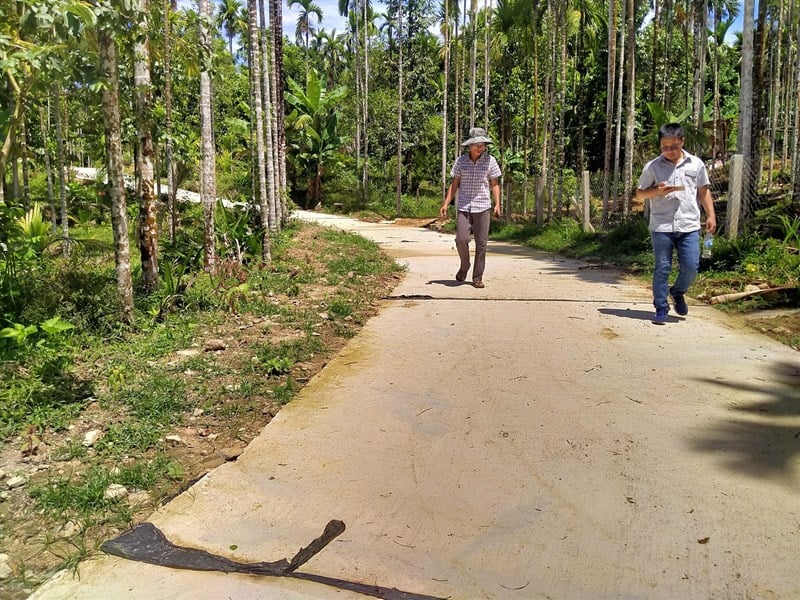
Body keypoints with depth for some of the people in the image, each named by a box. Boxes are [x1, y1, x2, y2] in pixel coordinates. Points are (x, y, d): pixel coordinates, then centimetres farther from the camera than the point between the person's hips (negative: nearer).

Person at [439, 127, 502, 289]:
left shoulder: (490, 160, 1)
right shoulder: (461, 160, 3)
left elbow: (495, 184, 5)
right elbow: (454, 184, 8)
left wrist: (497, 204, -7)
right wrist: (446, 203, 0)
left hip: (482, 207, 0)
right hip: (463, 207, 0)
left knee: (481, 243, 0)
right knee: (461, 239, -13)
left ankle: (477, 277, 11)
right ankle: (464, 266, 16)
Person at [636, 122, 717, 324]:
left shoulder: (696, 164, 9)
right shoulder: (652, 167, 3)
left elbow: (704, 191, 15)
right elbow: (639, 193, 8)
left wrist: (711, 215, 7)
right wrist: (656, 191, -12)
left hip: (689, 226, 2)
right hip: (661, 226, -1)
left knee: (691, 266, -1)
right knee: (662, 269, 1)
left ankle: (678, 292, 29)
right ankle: (661, 308, 11)